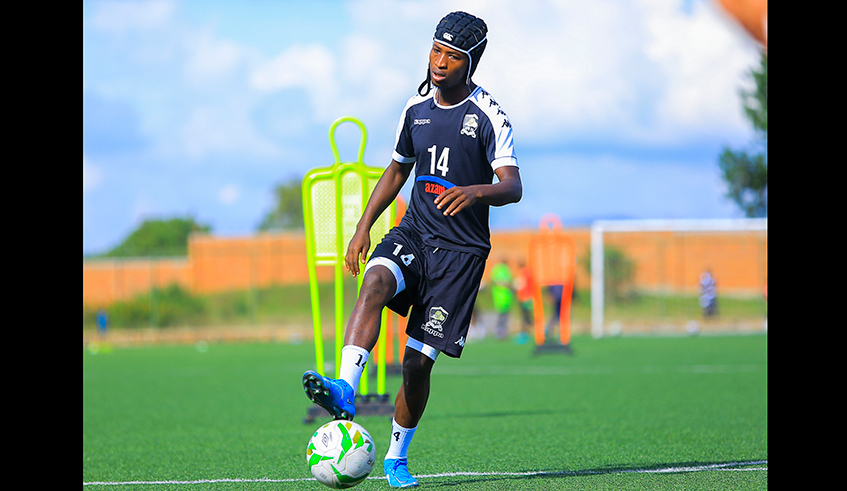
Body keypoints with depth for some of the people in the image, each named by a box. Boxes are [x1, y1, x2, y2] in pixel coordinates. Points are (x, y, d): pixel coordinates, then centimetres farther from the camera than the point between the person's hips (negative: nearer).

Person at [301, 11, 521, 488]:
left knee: (419, 359, -6)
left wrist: (476, 190, -39)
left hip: (462, 248, -4)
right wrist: (363, 227, 14)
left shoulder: (489, 117, -7)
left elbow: (513, 186, -18)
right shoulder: (417, 107, 9)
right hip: (414, 233, 4)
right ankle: (345, 391, -48)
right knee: (375, 283, -31)